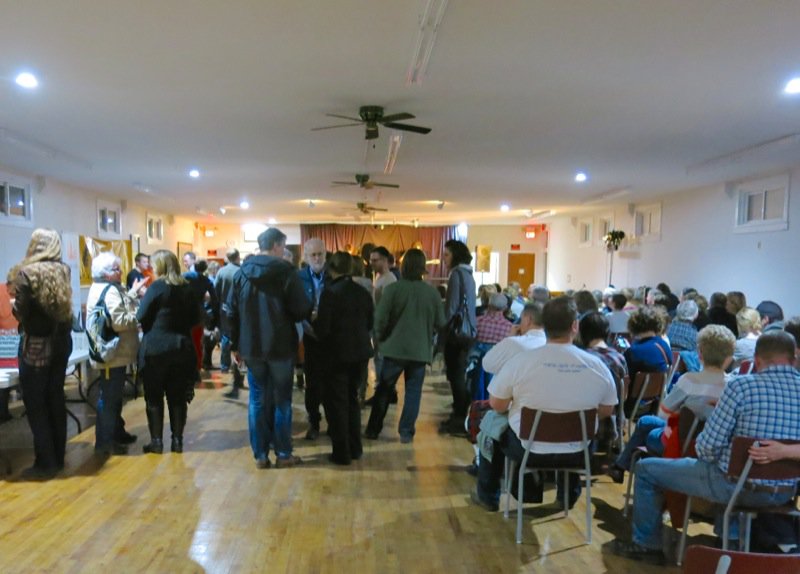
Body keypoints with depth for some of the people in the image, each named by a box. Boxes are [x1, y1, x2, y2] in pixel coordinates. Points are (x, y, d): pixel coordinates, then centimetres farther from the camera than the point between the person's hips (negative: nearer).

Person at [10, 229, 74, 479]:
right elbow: (63, 308, 7)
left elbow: (21, 313, -12)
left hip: (36, 345, -5)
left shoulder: (26, 273, -12)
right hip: (61, 340, 6)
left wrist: (15, 306, 7)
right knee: (55, 400, 14)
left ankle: (45, 464, 8)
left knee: (35, 405, 4)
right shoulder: (63, 271, 3)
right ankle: (58, 457, 22)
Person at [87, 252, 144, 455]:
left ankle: (117, 432, 32)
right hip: (112, 353, -11)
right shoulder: (109, 291, -19)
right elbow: (118, 322, -26)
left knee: (113, 395, 20)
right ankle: (105, 441, 2)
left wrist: (133, 292, 13)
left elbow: (120, 309, 16)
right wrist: (139, 316, -14)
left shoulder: (101, 288, 16)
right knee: (110, 397, -5)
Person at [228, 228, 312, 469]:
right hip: (280, 346, -4)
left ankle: (260, 455, 14)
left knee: (257, 400, 10)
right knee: (281, 400, 7)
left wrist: (235, 344, 13)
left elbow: (232, 311, 6)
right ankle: (283, 454, 14)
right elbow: (302, 309, -14)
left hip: (251, 346, 4)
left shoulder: (241, 273, 4)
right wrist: (309, 313, 10)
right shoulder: (285, 271, -10)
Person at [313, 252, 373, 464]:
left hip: (338, 353, -5)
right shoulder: (363, 292, 3)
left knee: (337, 402, 5)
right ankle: (355, 448, 24)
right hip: (361, 352, 6)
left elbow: (322, 328, -16)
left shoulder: (330, 293, -15)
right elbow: (370, 324, 9)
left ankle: (342, 452, 8)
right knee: (352, 399, 18)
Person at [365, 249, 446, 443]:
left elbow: (380, 318, -10)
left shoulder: (393, 289, -10)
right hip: (421, 350, 1)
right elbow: (440, 323, 3)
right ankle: (406, 431, 10)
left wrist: (381, 338, 9)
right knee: (413, 391, 10)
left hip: (395, 347, -1)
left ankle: (373, 429, 19)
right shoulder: (432, 292, -3)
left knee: (384, 389, 12)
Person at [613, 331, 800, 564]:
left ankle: (647, 544, 25)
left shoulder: (741, 385, -18)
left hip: (738, 485, -6)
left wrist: (704, 453, 8)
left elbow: (709, 446, -16)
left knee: (646, 468, 12)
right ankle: (731, 536, 48)